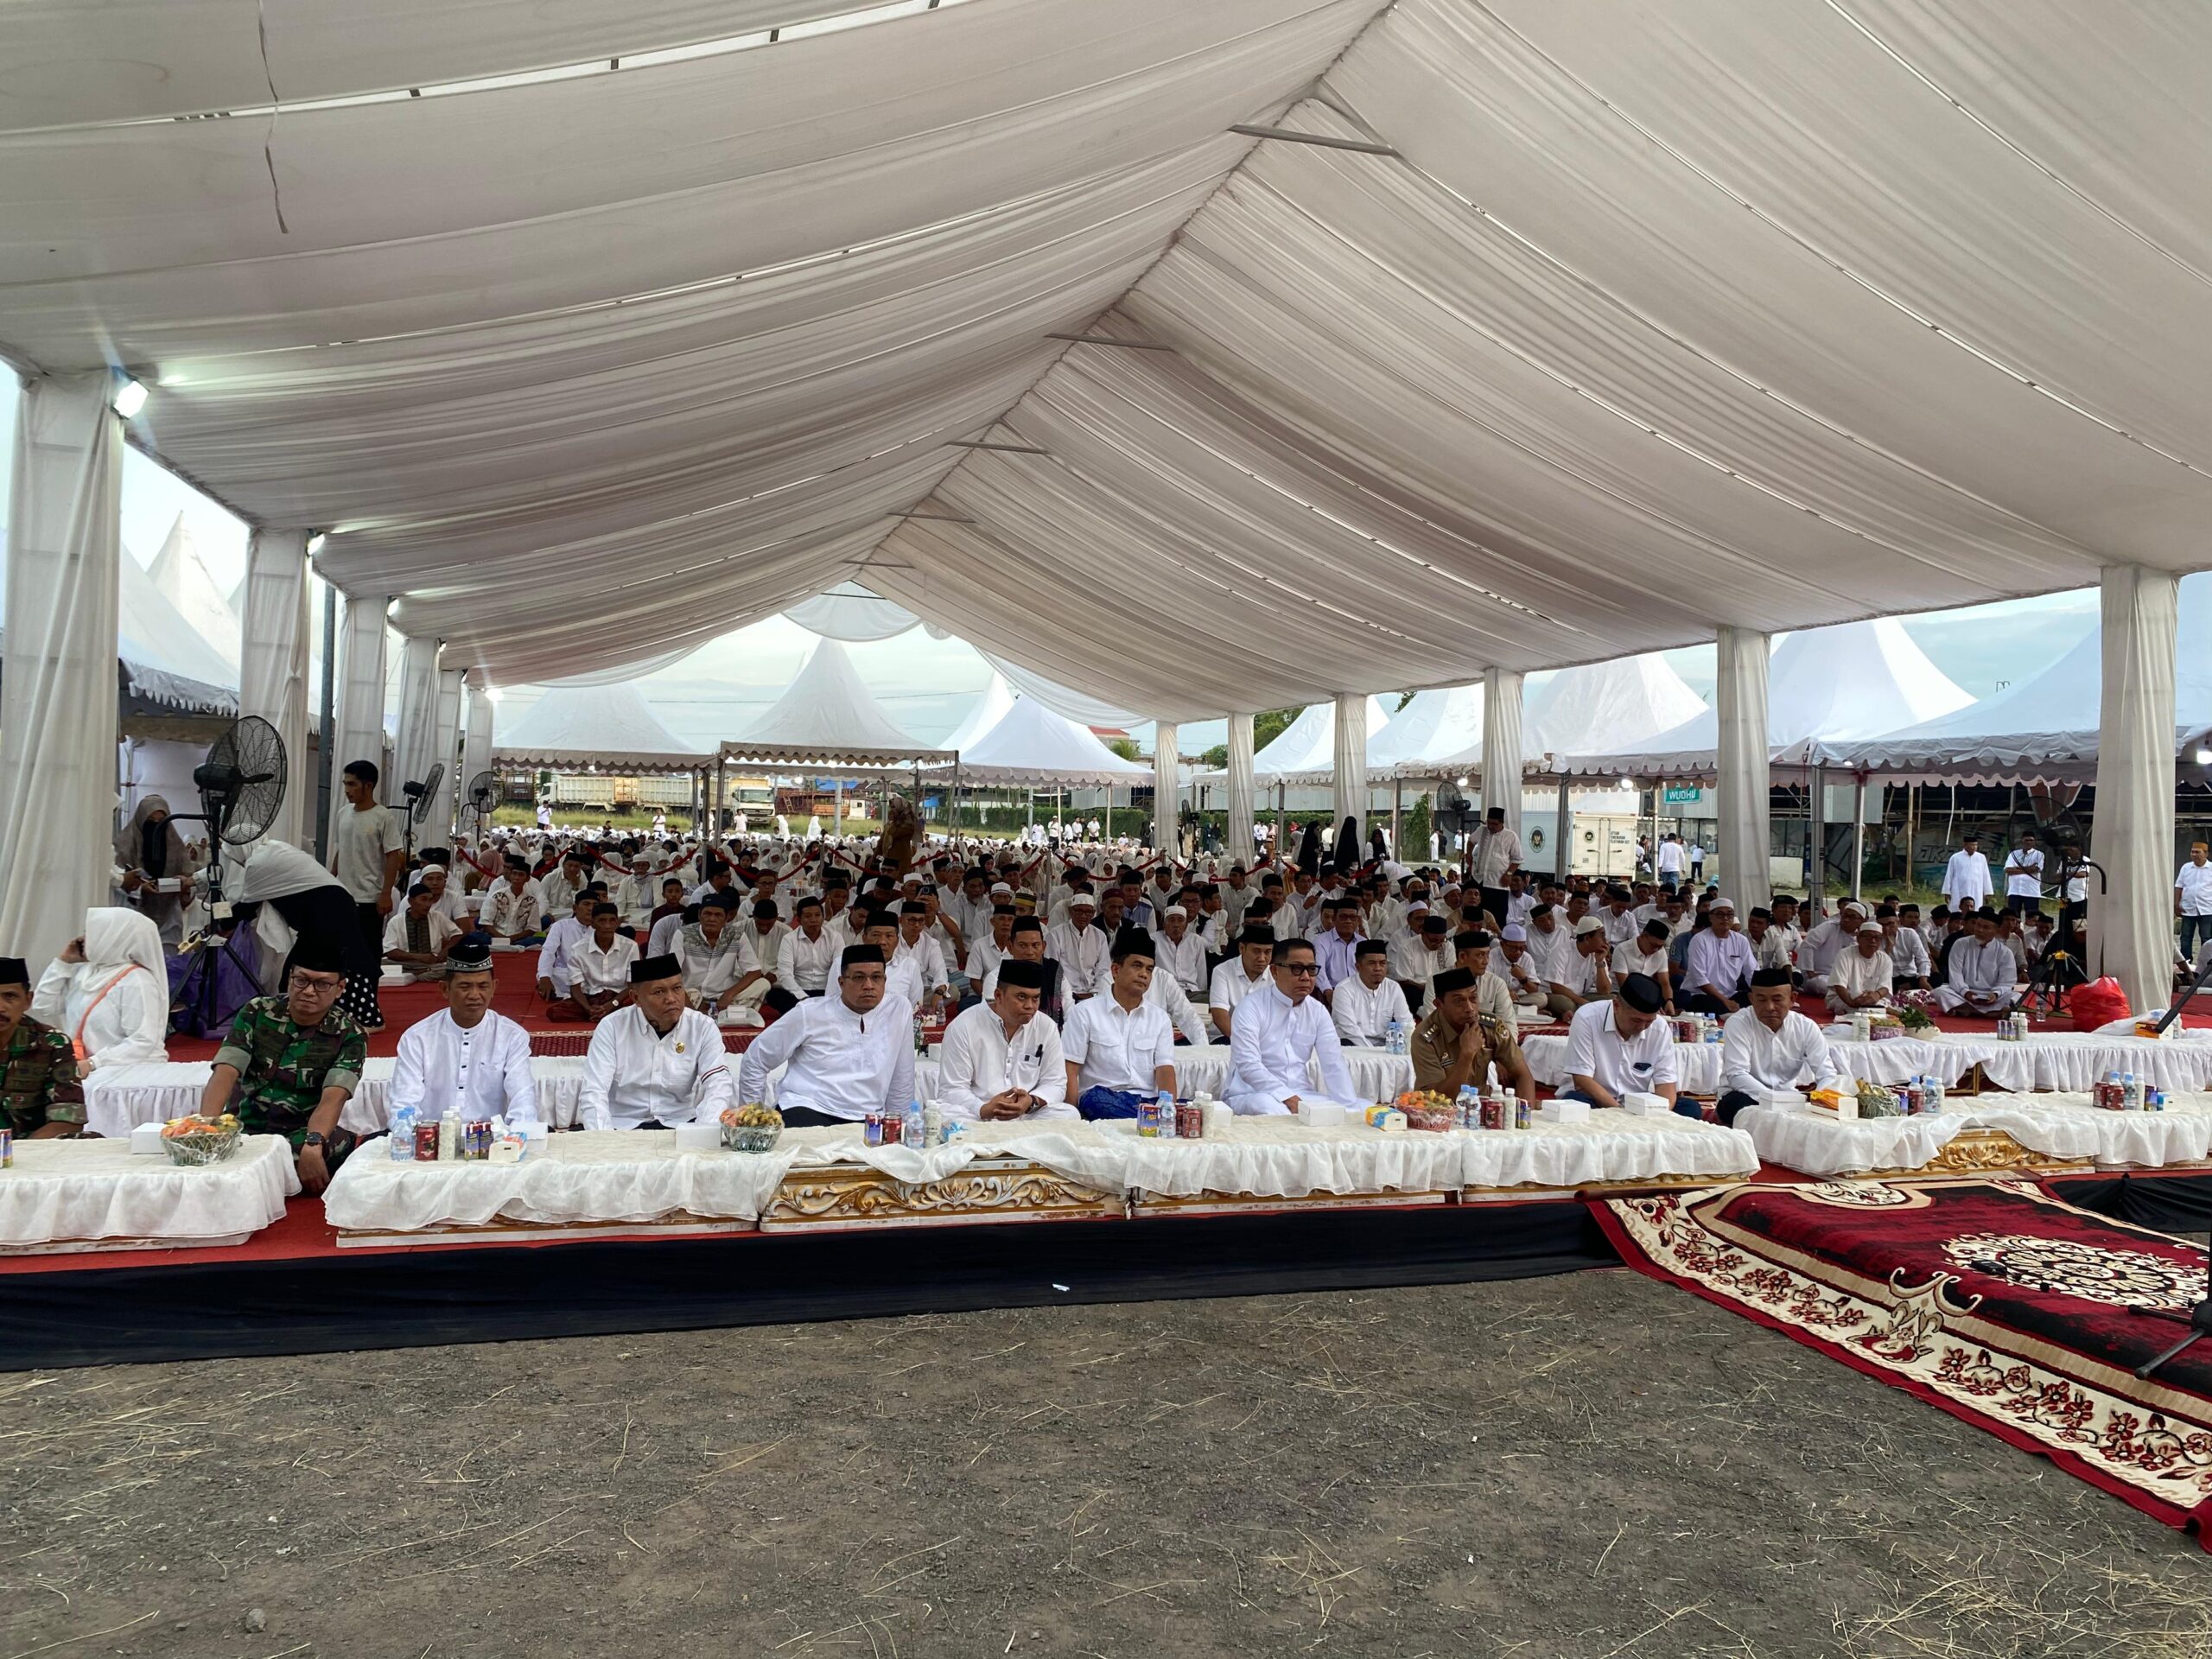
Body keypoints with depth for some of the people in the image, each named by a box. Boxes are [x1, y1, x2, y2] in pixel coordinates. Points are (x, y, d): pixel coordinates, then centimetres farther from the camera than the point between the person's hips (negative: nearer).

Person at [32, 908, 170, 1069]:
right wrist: (63, 962, 9)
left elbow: (143, 1042, -19)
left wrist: (92, 1064, -26)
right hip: (83, 1070, 6)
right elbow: (42, 1011, 13)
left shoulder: (136, 980, -11)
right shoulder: (82, 972, 13)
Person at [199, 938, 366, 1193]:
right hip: (245, 1132, 2)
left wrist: (312, 1144, -38)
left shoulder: (349, 1034, -4)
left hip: (302, 1134, -2)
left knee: (338, 1142, -35)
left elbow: (333, 1098, -18)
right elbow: (224, 1075, -10)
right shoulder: (256, 1013, 2)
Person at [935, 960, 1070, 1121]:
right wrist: (985, 1110, -28)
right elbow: (951, 1090, -7)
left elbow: (1055, 1084, 9)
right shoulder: (963, 1027, -4)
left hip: (1028, 1115, 2)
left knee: (1070, 1114, -24)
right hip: (975, 1117, -2)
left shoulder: (1047, 1028, 7)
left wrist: (1031, 1101, -16)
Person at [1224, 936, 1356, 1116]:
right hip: (1251, 1095, -5)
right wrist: (1287, 1098, -30)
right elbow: (1248, 1065, -21)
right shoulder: (1252, 1007, -10)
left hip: (1299, 1094, 5)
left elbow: (1334, 1064, 0)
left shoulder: (1318, 1011, 8)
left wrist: (1349, 1106, -16)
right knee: (1269, 1106, -39)